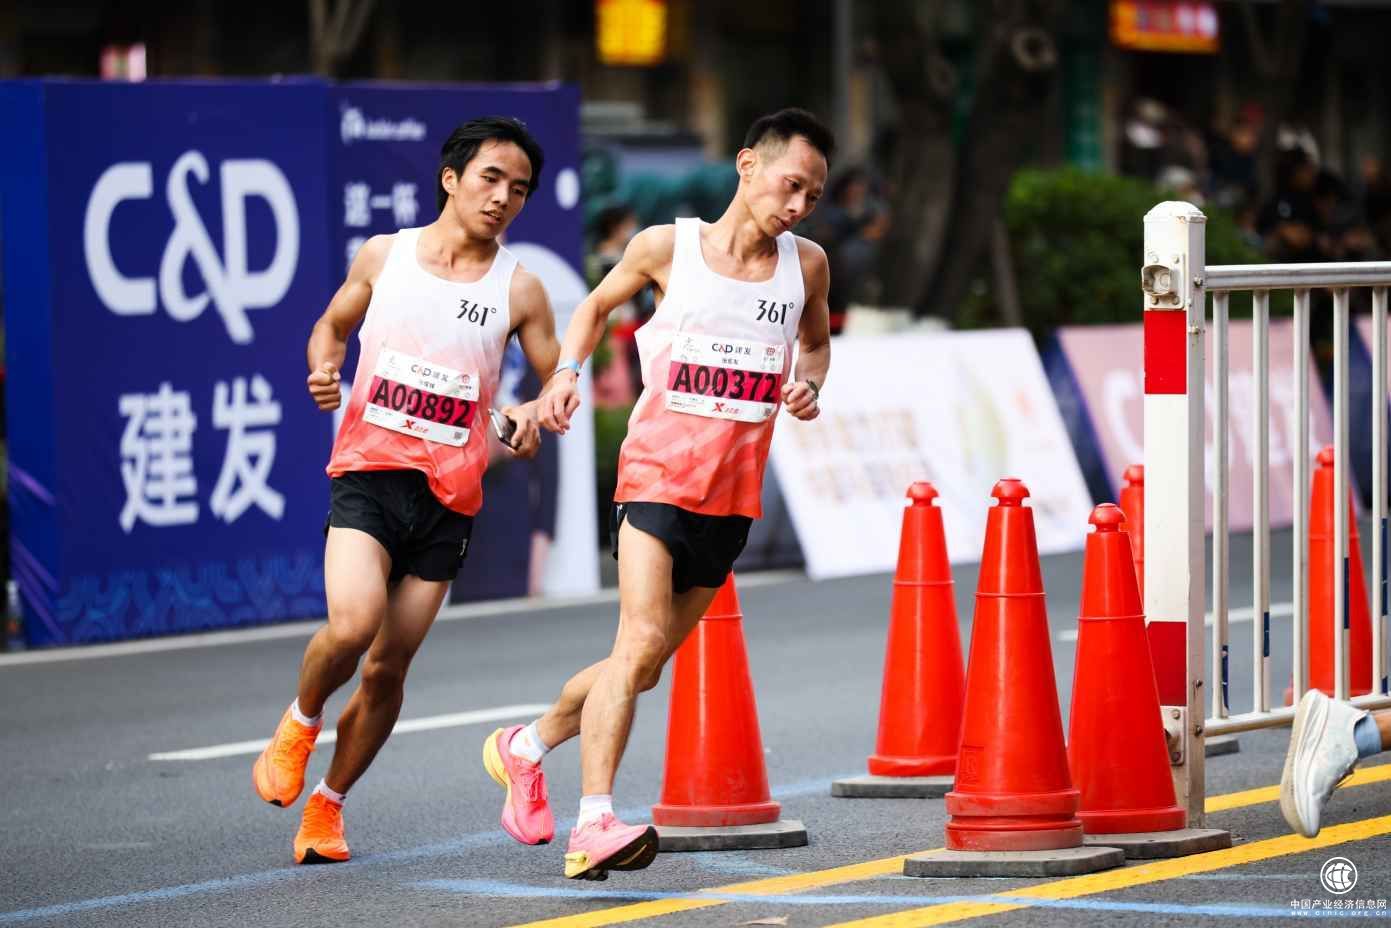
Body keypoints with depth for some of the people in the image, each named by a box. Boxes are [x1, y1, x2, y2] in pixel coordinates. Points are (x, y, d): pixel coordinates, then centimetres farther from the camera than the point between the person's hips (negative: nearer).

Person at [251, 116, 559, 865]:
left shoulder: (518, 289, 3)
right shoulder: (383, 256, 5)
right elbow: (331, 326, 20)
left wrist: (534, 416, -12)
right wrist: (323, 369, -2)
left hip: (449, 494, 1)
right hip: (368, 473, -1)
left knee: (388, 668, 2)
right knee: (353, 622, -25)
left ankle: (328, 804, 20)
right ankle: (300, 721, 6)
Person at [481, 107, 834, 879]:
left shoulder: (806, 265, 6)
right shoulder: (667, 246, -2)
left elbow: (816, 341, 24)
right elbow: (599, 303, 15)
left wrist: (808, 385, 3)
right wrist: (566, 371, -1)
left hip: (732, 496, 4)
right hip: (657, 474, -4)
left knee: (647, 661, 10)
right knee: (641, 641, -21)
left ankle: (528, 747, 34)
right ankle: (593, 825, -24)